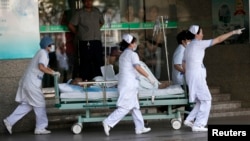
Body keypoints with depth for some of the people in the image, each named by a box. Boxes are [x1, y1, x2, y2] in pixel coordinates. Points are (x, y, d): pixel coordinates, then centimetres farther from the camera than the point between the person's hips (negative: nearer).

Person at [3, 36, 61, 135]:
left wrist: (53, 72, 13)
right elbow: (41, 67, -27)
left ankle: (9, 121, 14)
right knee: (40, 104, 0)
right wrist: (53, 73, -20)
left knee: (26, 104, 14)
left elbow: (44, 67, 28)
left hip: (27, 82, 10)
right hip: (32, 83, -10)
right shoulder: (43, 53, -13)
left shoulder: (42, 53, 17)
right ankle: (40, 128, 6)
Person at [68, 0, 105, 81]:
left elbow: (102, 22, 28)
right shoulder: (80, 13, -2)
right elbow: (70, 25, 0)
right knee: (85, 62, -3)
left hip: (97, 41, 4)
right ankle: (85, 80, 1)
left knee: (99, 61, 4)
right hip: (85, 43, -4)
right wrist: (78, 33, 3)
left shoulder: (97, 11, 11)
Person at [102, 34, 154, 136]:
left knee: (135, 106, 11)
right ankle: (108, 122, -16)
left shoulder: (122, 55, 17)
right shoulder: (132, 54, -9)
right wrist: (148, 77, -14)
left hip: (123, 83, 9)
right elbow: (138, 68, -19)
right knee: (125, 107, -10)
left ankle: (140, 127, 13)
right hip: (129, 83, -9)